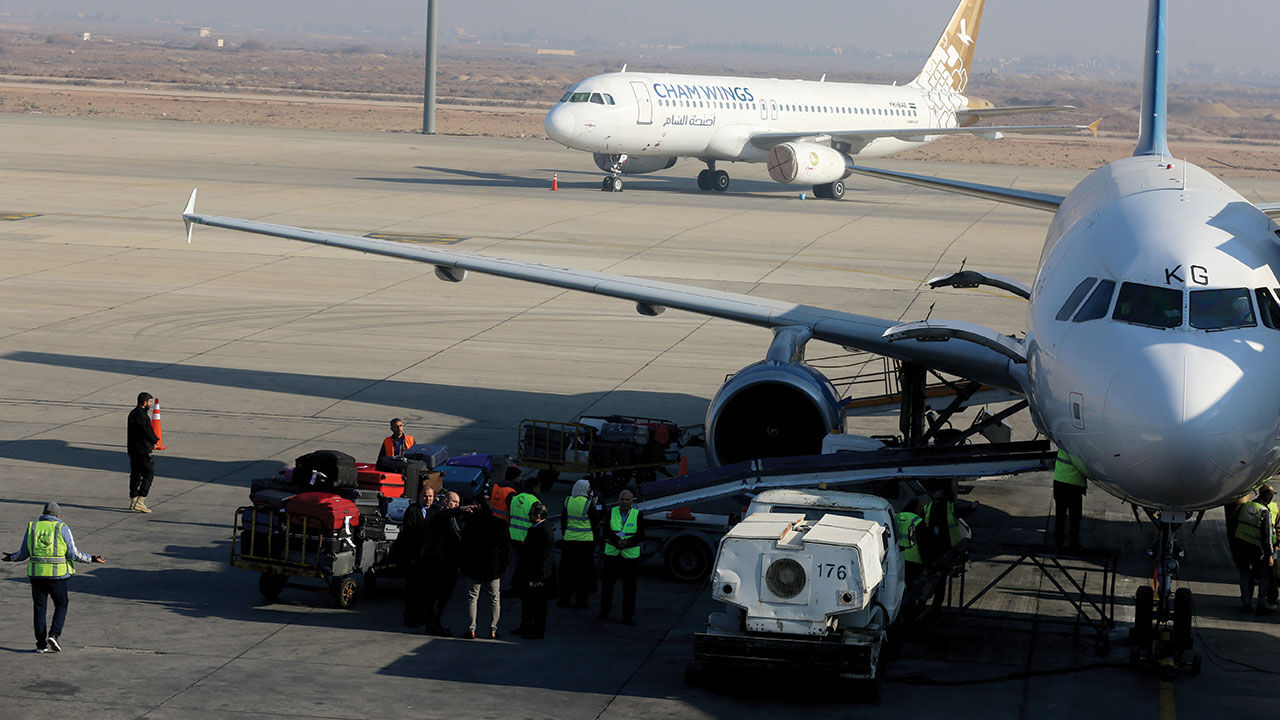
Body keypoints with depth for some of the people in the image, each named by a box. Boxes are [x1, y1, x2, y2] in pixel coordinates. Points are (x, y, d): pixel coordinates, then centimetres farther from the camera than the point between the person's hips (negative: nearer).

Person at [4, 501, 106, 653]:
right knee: (61, 606, 12)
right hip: (57, 575, -2)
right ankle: (54, 635, -7)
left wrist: (12, 558, 27)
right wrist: (92, 559, 4)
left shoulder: (32, 527, 6)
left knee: (39, 608, 10)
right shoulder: (62, 529, -2)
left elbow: (23, 553, 7)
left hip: (36, 574, 2)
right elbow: (73, 554, -6)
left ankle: (41, 644, 8)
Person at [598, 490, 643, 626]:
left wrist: (627, 543, -21)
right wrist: (617, 541, -22)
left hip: (630, 556, -1)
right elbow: (606, 531, -6)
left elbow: (640, 536, -7)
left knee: (629, 588, 3)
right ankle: (604, 613, 20)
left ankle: (628, 617, 11)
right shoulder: (612, 512, 3)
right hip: (612, 554, 1)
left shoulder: (637, 515, 0)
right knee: (606, 585, 4)